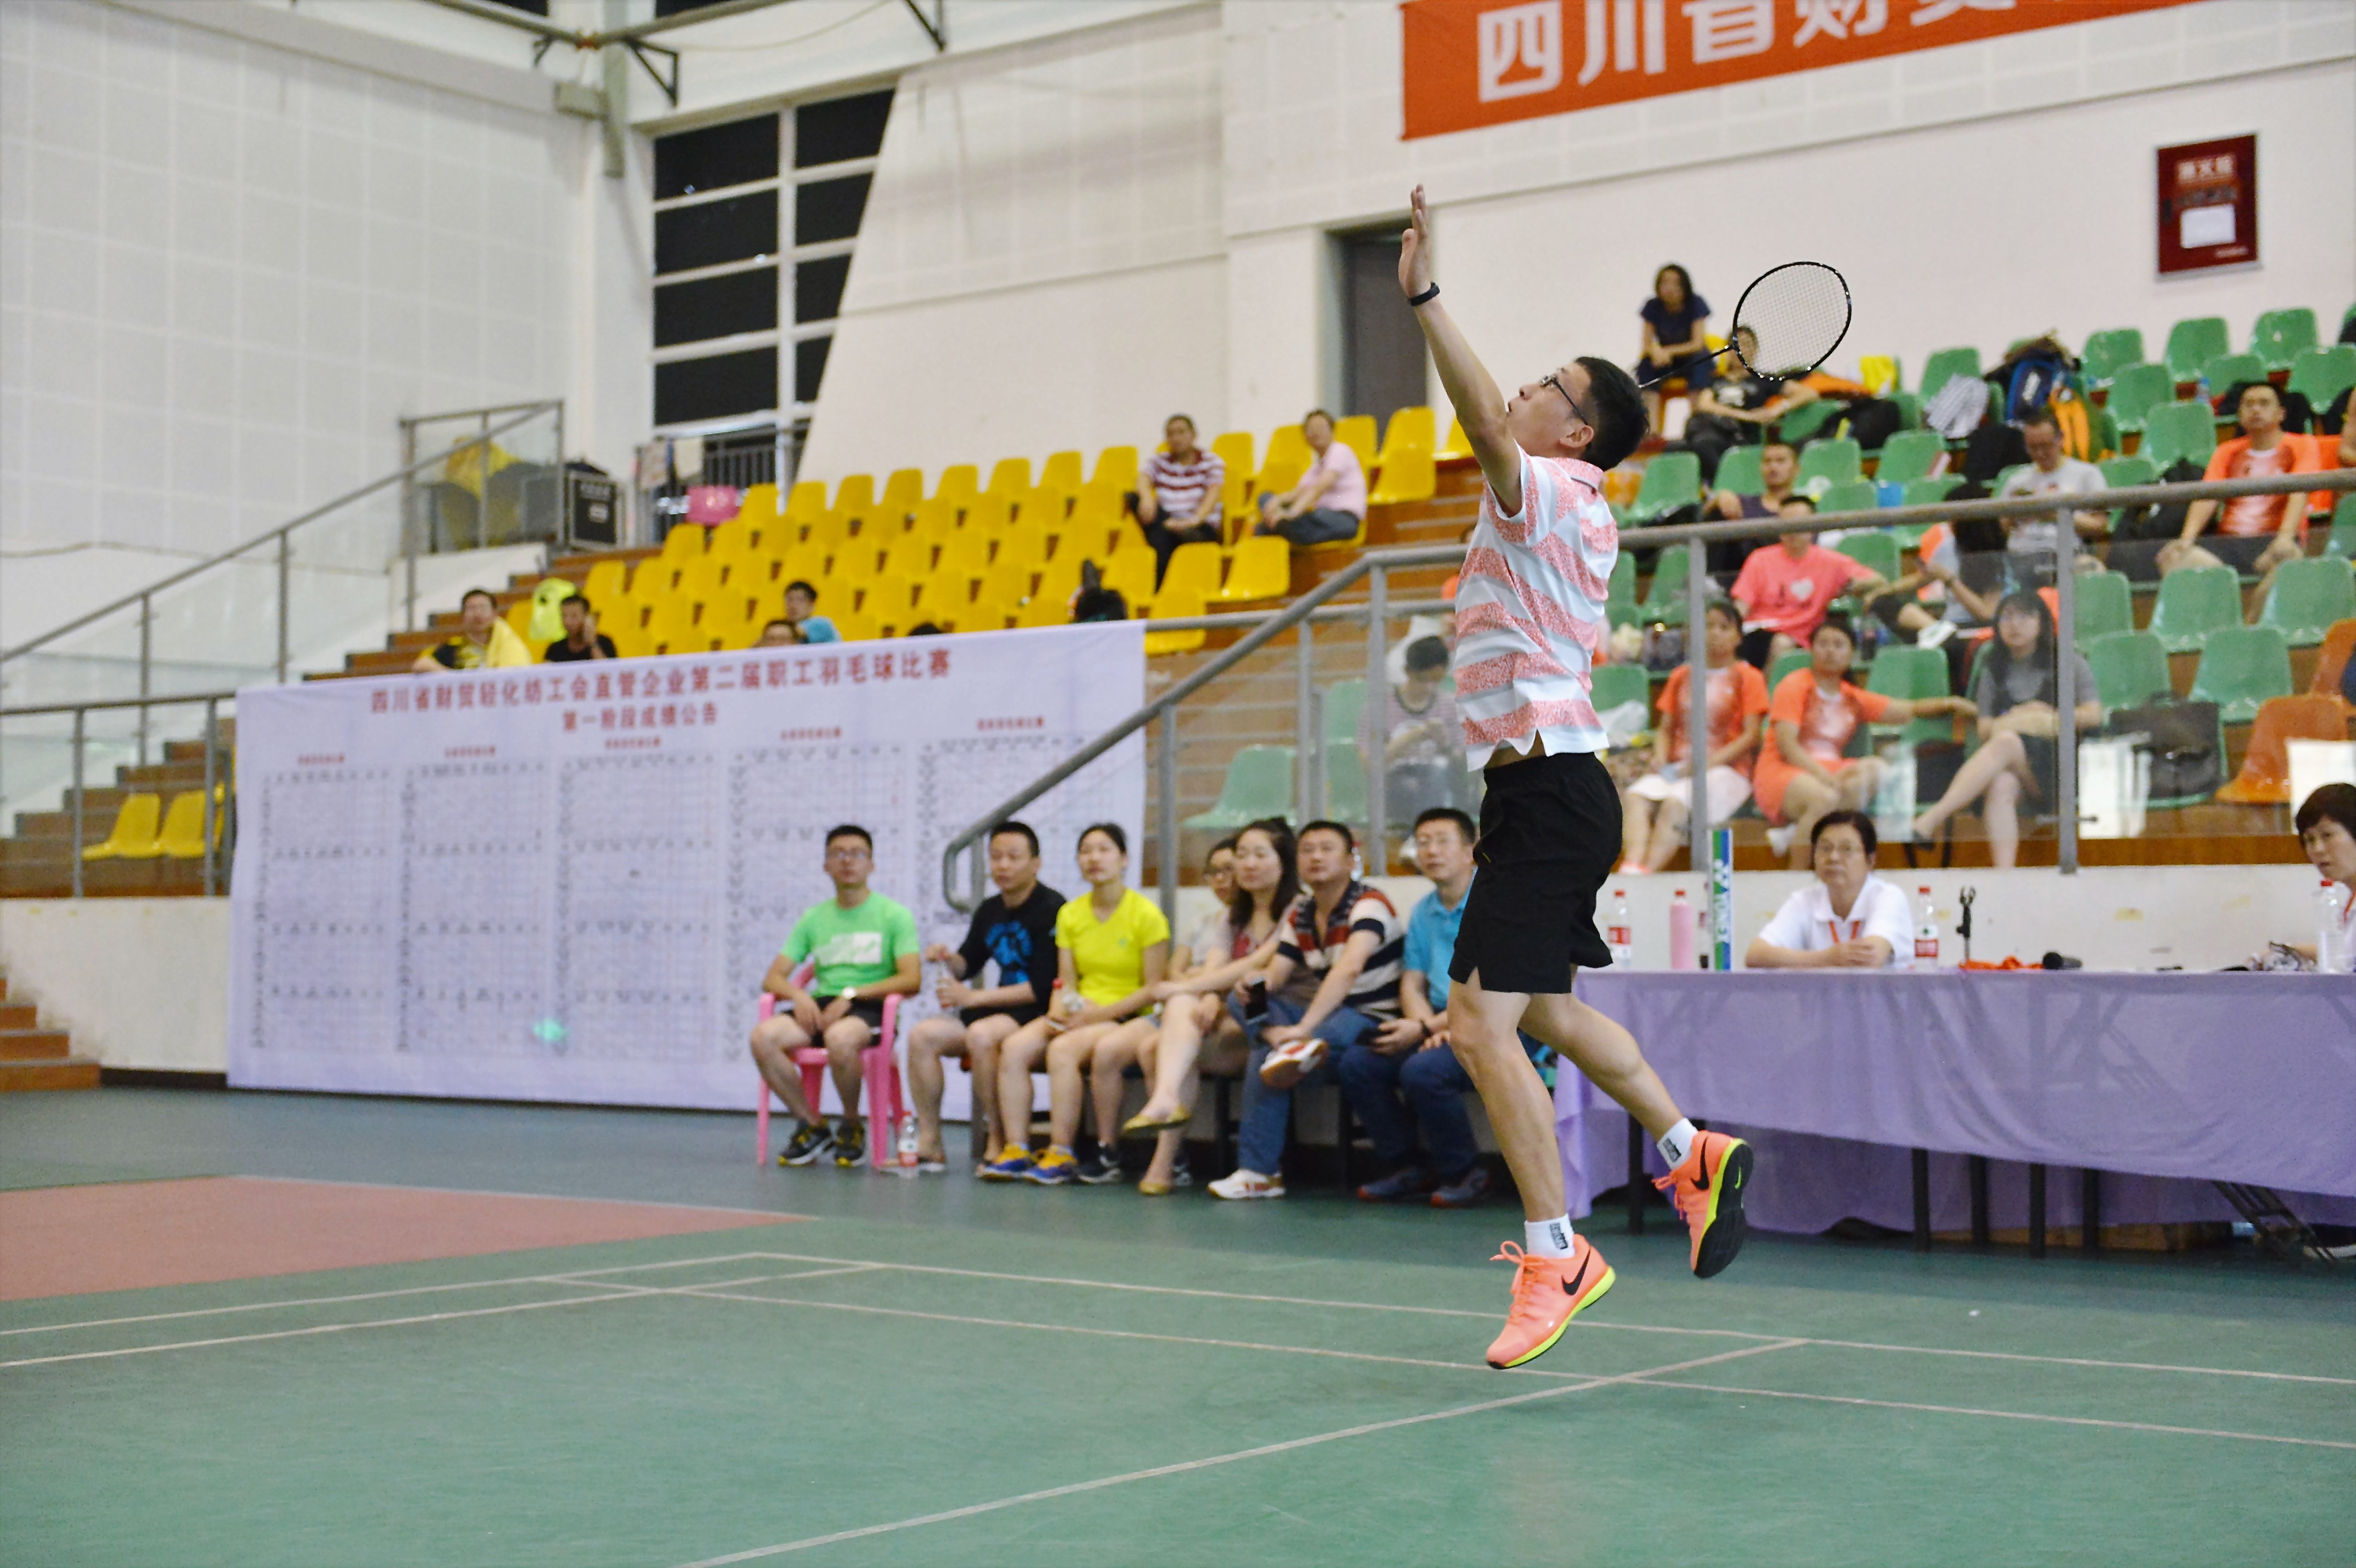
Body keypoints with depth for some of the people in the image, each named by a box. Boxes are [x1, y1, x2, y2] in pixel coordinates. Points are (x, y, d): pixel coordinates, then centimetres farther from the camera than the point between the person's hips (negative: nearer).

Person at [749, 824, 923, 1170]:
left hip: (870, 1009, -4)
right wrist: (799, 995, -10)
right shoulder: (814, 918, 17)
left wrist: (851, 994, -15)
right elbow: (773, 978, 13)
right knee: (763, 1036, -26)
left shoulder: (893, 914, 5)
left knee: (840, 1037, -39)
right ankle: (812, 1125, -7)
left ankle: (852, 1125, -10)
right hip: (821, 1005, 4)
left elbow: (912, 980, -7)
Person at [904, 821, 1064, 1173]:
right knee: (922, 1035, -9)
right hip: (1002, 1010, 8)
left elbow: (1043, 988, -18)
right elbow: (968, 965, 24)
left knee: (981, 1034, -34)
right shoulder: (989, 911, 12)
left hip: (1040, 1013, -8)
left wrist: (974, 998, -16)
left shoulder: (1051, 909, -12)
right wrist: (950, 959, -2)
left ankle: (998, 1140, -23)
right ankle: (929, 1142, -9)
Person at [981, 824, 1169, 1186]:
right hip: (1080, 1015, 6)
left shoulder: (1146, 915, -6)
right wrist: (1058, 1012, -12)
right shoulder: (1070, 914, 12)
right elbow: (1066, 982, 10)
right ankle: (1016, 1150, -22)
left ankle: (1061, 1155, -26)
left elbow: (1155, 988, -9)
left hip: (1128, 1018, -6)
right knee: (1015, 1047, -21)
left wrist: (1100, 1013, -17)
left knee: (1063, 1049, -32)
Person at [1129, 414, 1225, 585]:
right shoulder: (1159, 461, 16)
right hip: (1166, 525, 4)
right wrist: (1147, 498, -33)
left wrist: (1195, 520, -33)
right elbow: (1144, 480, -6)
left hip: (1202, 529, -4)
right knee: (1134, 498, -27)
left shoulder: (1210, 461, 7)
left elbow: (1213, 494, -12)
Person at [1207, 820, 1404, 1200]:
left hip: (1374, 1023, -8)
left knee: (1264, 1059, -30)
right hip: (1330, 1018, 8)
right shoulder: (1300, 915, 11)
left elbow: (1349, 970, -30)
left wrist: (1303, 1027, -38)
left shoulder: (1369, 904, -13)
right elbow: (1271, 980, 3)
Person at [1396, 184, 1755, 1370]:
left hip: (1545, 789, -11)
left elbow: (1487, 423, -30)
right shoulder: (1582, 514, 17)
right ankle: (1694, 1153, 30)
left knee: (1481, 1023, -13)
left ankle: (1555, 1254, -8)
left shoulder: (1544, 490, -11)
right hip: (1556, 784, 11)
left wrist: (1422, 297, -37)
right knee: (1541, 1010, 23)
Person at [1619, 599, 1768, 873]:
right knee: (1634, 797, -28)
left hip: (1726, 770, -4)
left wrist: (1710, 760, -15)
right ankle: (1632, 866, -49)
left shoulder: (1747, 678, 9)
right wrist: (1661, 757, -1)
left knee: (1675, 802, -35)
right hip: (1677, 768, 4)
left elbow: (1751, 735, -1)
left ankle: (1647, 871, -50)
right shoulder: (1682, 676, 23)